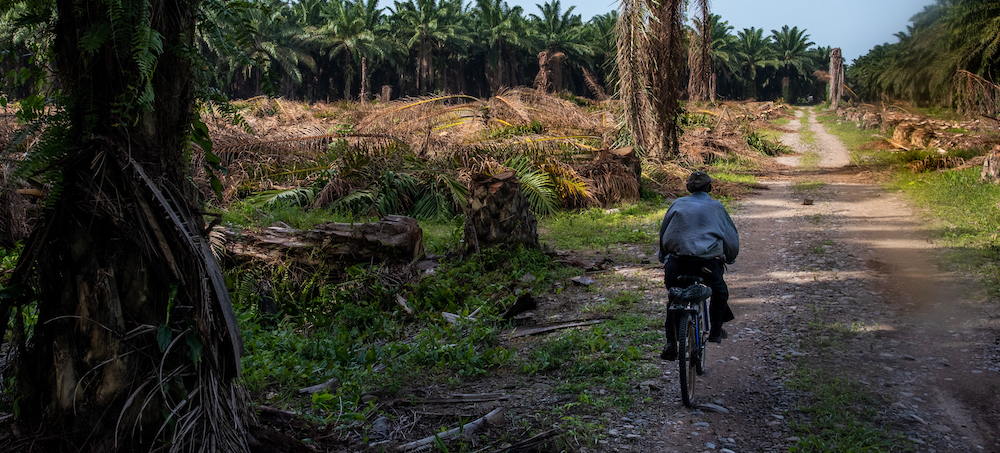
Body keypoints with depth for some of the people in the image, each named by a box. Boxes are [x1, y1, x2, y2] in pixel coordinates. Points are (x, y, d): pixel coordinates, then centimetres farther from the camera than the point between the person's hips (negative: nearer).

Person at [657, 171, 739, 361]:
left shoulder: (677, 204, 18)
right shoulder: (715, 206, 15)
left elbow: (663, 233, 24)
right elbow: (732, 235, 20)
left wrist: (664, 259, 35)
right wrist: (729, 258, 36)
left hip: (677, 262, 1)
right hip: (708, 263, -1)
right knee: (719, 292, 28)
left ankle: (671, 342, 5)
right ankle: (715, 332, 33)